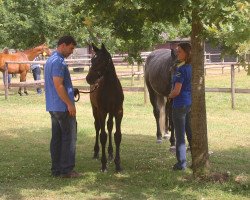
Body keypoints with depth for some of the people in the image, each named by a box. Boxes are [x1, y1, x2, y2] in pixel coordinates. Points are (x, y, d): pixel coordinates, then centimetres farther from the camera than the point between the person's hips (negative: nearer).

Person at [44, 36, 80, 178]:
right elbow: (58, 85, -23)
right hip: (63, 106, -10)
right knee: (69, 137, -3)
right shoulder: (59, 62, -17)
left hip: (53, 106, 10)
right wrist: (70, 104, -20)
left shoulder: (50, 60, 16)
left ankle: (56, 169, 14)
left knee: (57, 138, 11)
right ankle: (66, 170, -1)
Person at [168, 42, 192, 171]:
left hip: (180, 104, -8)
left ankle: (181, 163, 8)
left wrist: (170, 96, -2)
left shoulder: (181, 70, -19)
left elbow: (176, 91, -23)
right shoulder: (193, 68, 5)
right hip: (191, 104, 8)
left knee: (180, 136, 2)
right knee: (191, 134, 16)